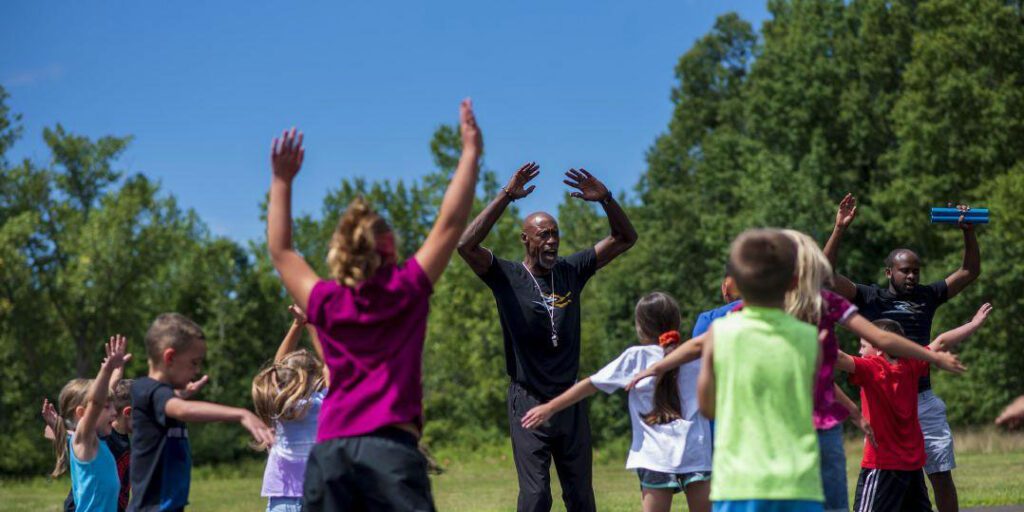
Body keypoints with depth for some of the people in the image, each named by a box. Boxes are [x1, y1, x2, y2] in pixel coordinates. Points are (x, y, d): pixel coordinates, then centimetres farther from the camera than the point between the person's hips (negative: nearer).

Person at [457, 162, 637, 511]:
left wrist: (605, 199, -10)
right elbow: (466, 245, -23)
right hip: (529, 403, -4)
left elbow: (625, 238, 8)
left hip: (570, 402, 4)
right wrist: (506, 197, -26)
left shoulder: (571, 272, 5)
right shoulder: (507, 277, -6)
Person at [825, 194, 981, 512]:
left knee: (942, 476, 7)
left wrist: (968, 232, 4)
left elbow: (970, 272, 17)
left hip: (925, 402, 4)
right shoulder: (870, 298, 1)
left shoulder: (927, 296, 12)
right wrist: (840, 229, -15)